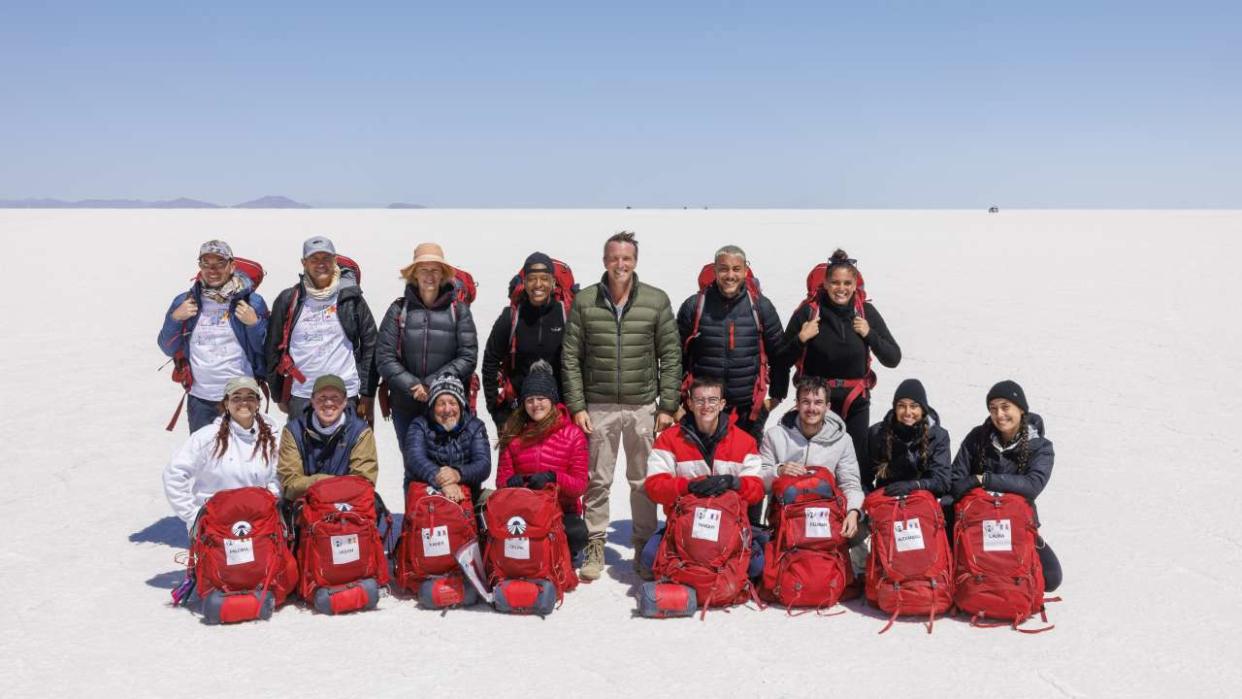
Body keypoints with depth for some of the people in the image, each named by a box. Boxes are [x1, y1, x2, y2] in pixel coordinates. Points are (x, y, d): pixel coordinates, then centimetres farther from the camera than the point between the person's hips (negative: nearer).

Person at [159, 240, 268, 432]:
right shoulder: (185, 301, 5)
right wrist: (175, 319, -6)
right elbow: (168, 349, 9)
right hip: (200, 401, 2)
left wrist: (254, 323, -16)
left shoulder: (251, 301, -2)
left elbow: (266, 350, -1)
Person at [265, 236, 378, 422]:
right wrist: (279, 395, 10)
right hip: (300, 398, 1)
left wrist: (368, 394, 1)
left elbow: (370, 345, 4)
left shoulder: (351, 298, 2)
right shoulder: (288, 300, 5)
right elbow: (274, 349, 11)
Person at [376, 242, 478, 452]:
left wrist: (432, 384, -12)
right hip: (406, 405, 1)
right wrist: (413, 386, -14)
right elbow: (384, 358, -1)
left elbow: (468, 357, -3)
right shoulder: (399, 310, 3)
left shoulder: (458, 310, 2)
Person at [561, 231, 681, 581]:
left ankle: (645, 548, 21)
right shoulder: (584, 301, 0)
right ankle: (595, 546, 20)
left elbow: (670, 356, 3)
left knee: (644, 482, 8)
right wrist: (576, 405, -3)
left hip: (643, 406, 0)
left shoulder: (657, 300, 0)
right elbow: (570, 356, 2)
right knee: (597, 481, 7)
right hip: (598, 406, 0)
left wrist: (667, 406, -2)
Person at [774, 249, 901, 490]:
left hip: (856, 402, 2)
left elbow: (893, 359, 2)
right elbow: (782, 361, 1)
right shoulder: (808, 312, -5)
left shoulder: (866, 312, 1)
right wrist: (800, 340, -16)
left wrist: (869, 334, -11)